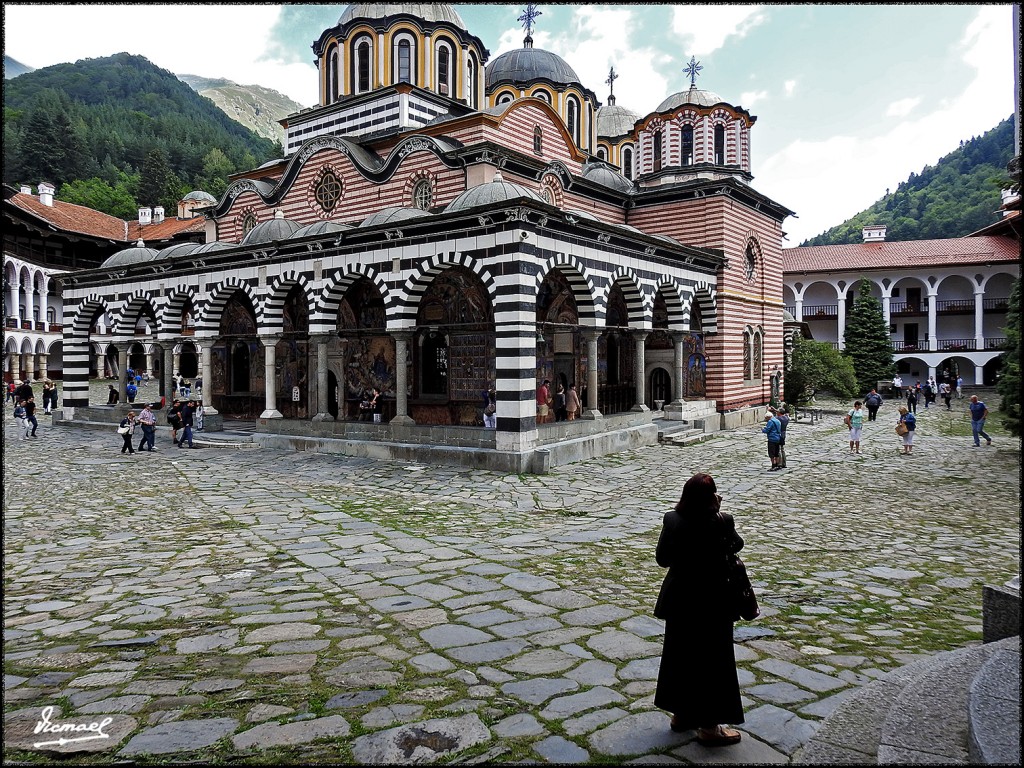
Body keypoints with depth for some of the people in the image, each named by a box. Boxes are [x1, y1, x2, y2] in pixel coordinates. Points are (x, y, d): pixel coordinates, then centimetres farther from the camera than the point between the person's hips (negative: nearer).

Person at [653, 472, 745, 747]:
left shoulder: (672, 520, -11)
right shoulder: (721, 523, -22)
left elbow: (662, 559, -2)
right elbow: (736, 545, -1)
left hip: (679, 601, 4)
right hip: (711, 603, -4)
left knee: (679, 655, 19)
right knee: (713, 660, 10)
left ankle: (680, 713, 34)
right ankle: (708, 727, 19)